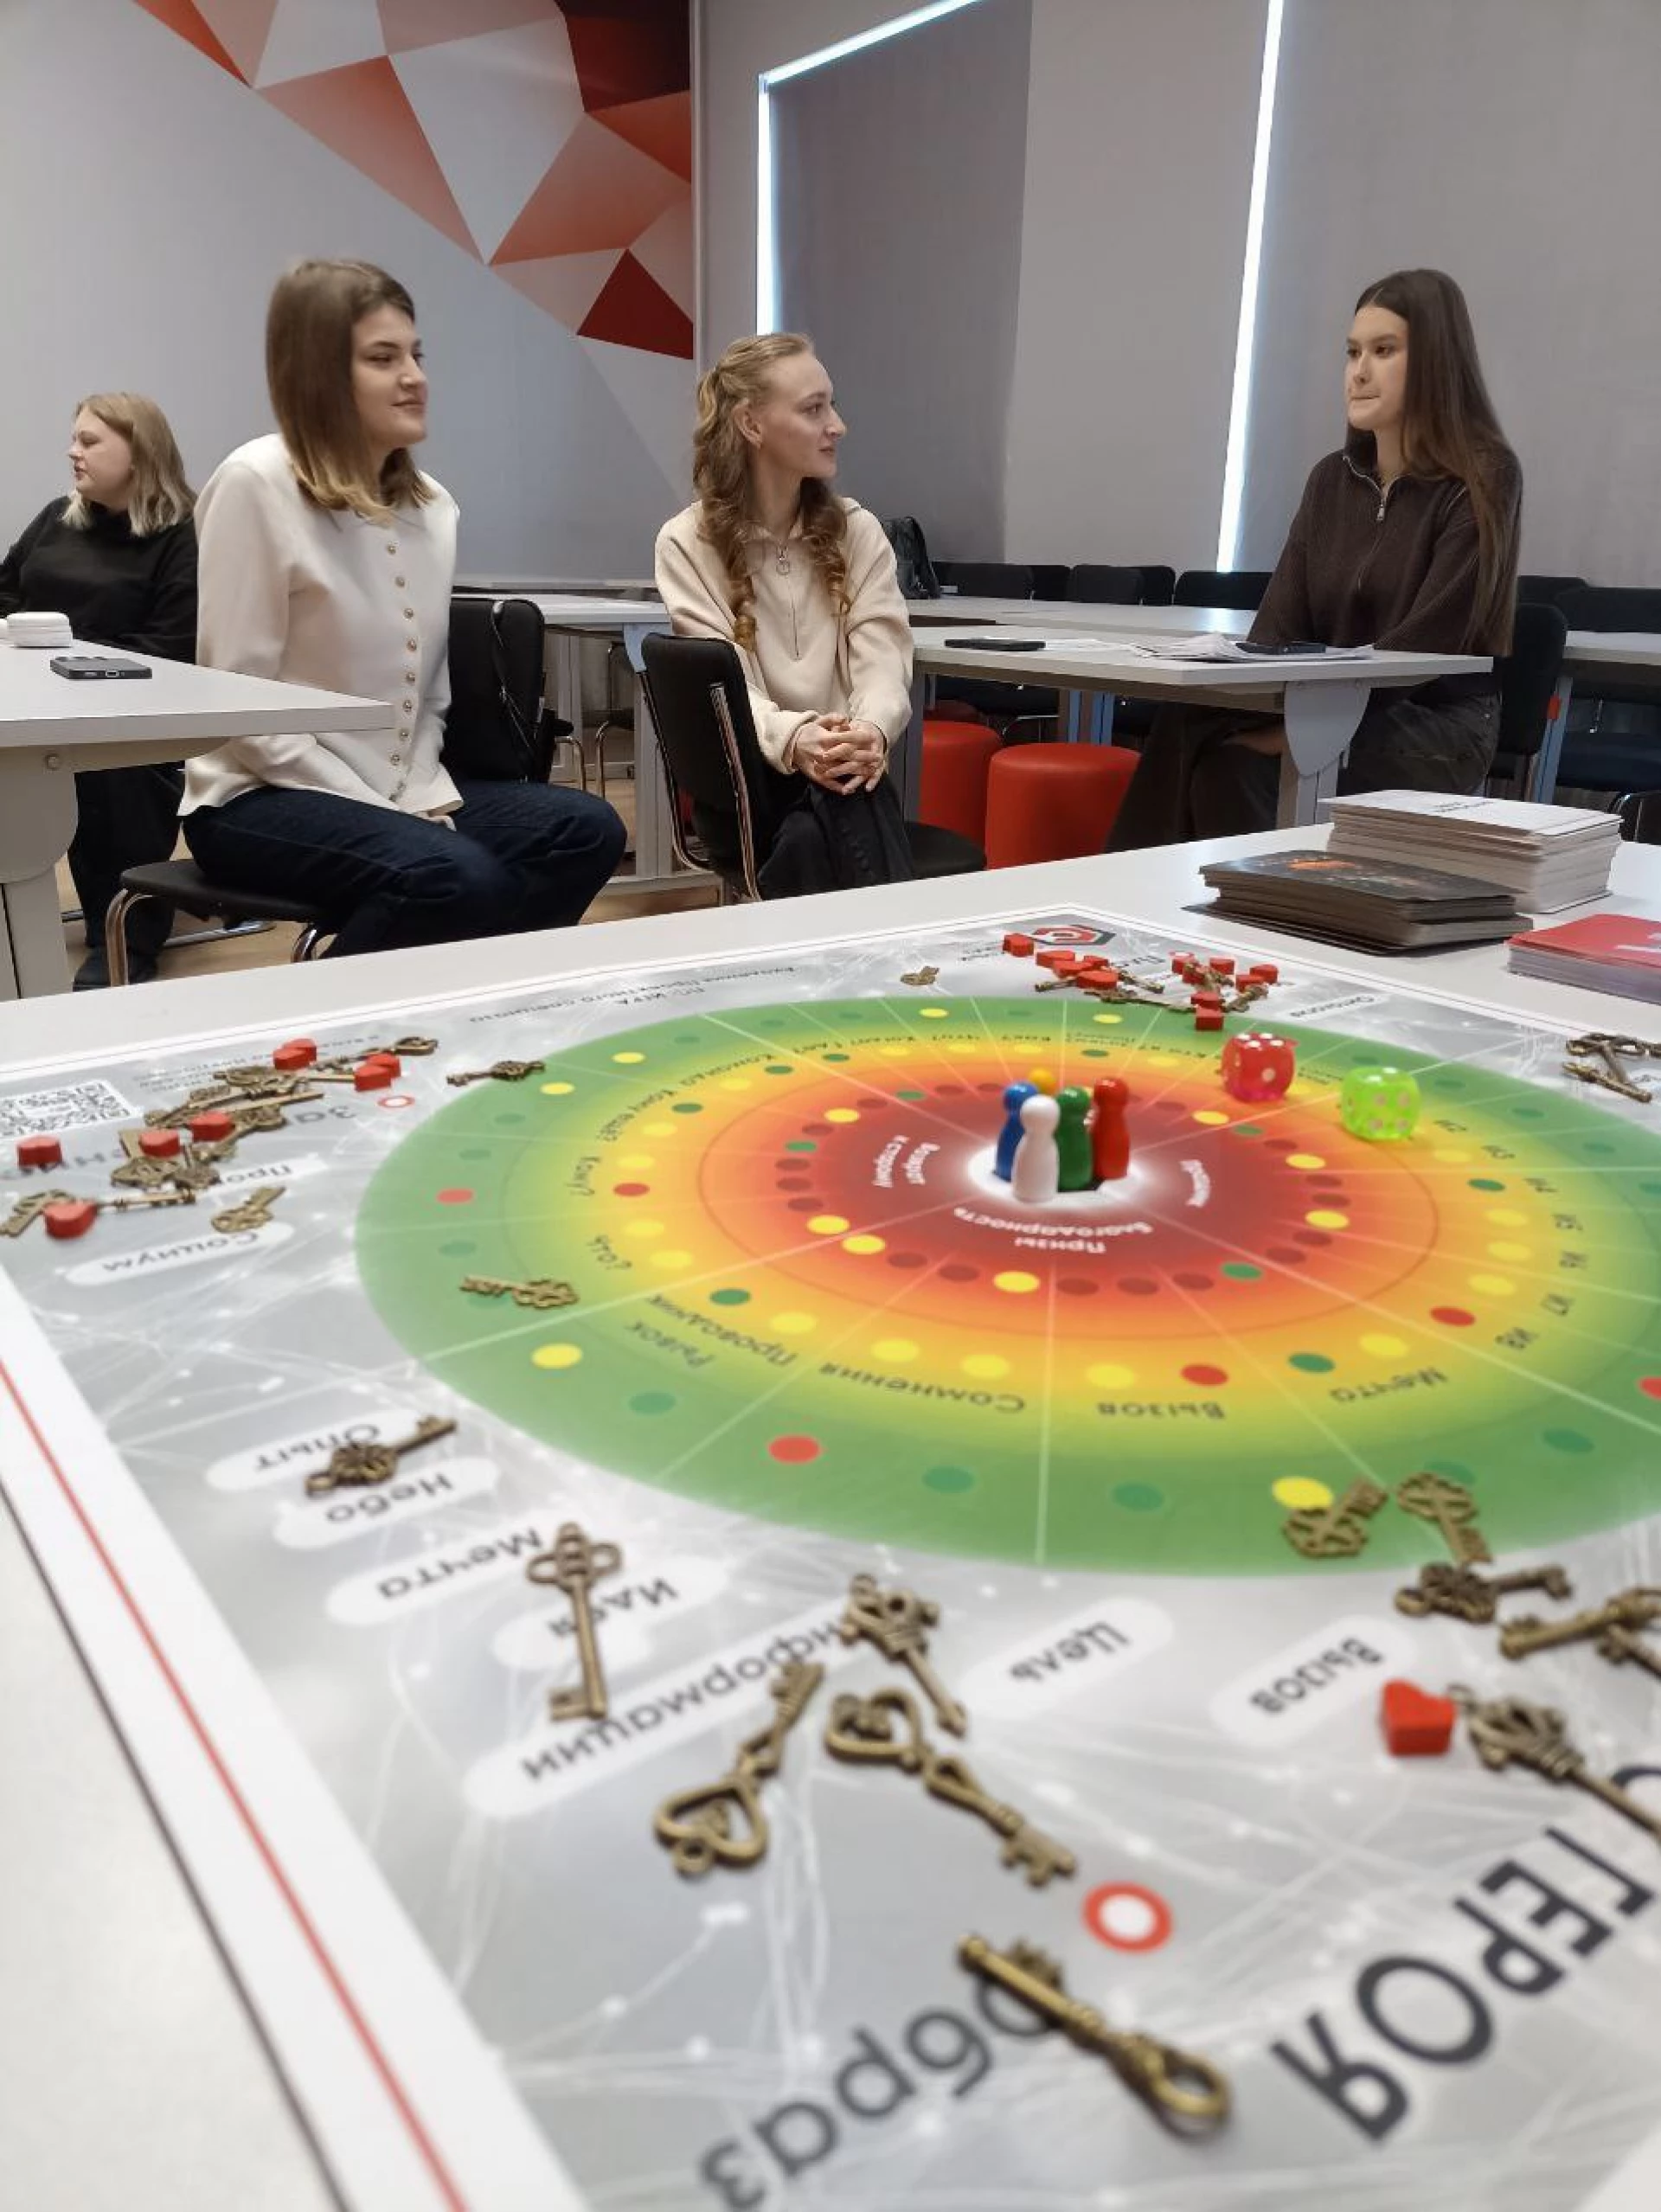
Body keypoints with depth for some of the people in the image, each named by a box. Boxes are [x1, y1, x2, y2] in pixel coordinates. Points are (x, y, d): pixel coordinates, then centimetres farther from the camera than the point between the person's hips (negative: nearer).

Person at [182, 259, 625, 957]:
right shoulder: (256, 486, -11)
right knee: (455, 878, -32)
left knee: (586, 830, -12)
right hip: (261, 799, -6)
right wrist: (385, 814, -18)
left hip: (402, 788, 7)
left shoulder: (433, 506, 8)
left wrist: (426, 795, -5)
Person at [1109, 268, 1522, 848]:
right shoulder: (1333, 479, 13)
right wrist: (1249, 707, -16)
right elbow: (1279, 625, 5)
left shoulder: (1482, 481, -5)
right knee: (1193, 729, -27)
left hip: (1437, 730, -5)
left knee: (1235, 758, -32)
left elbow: (1426, 646, -16)